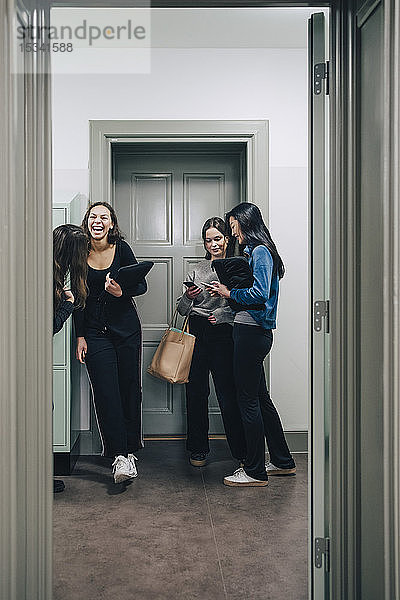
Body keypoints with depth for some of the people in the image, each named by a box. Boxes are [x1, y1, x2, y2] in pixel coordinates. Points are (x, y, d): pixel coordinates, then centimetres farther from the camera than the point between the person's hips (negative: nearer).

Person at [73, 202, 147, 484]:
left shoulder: (121, 248, -3)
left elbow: (142, 285, -2)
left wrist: (122, 291, -24)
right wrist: (80, 336, 2)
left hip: (127, 329, 0)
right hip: (95, 332, 0)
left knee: (130, 390, 6)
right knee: (106, 394, -8)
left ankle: (130, 449, 21)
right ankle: (120, 456, -5)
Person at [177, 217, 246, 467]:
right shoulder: (198, 269, 16)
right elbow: (183, 310, 13)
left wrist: (223, 313, -14)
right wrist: (188, 296, -8)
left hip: (223, 334, -3)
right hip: (196, 333, 4)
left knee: (227, 393, -5)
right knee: (196, 391, 4)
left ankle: (241, 451, 6)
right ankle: (198, 449, 17)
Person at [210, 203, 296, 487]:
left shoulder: (260, 252, -10)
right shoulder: (254, 252, 20)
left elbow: (259, 293, -22)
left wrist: (230, 292, -10)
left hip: (252, 332, -10)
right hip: (251, 331, 10)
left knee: (248, 400, -4)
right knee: (260, 397, 15)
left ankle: (255, 471, 6)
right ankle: (283, 461, 27)